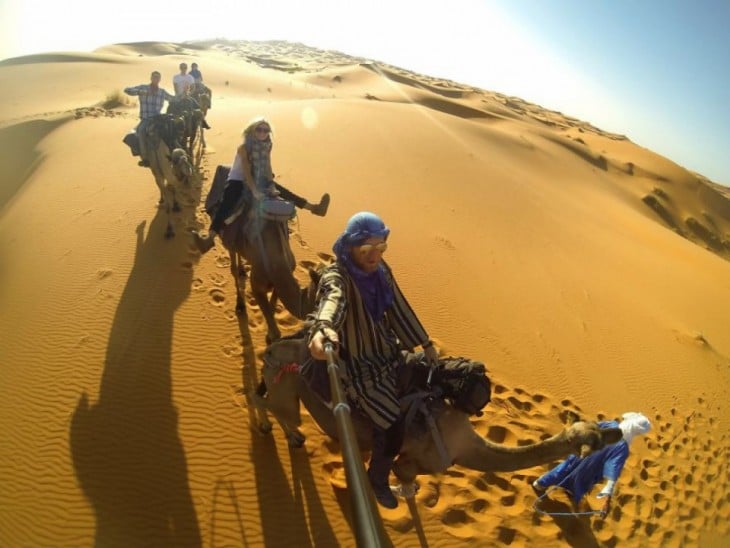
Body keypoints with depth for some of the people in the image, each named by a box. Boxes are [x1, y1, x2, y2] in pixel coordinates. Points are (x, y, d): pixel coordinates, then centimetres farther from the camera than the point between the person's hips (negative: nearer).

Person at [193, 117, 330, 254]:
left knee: (282, 191, 0)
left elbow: (267, 168, 0)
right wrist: (255, 191, -32)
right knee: (226, 204, -27)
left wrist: (272, 186, -11)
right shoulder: (244, 147, -19)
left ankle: (314, 208, 7)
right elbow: (246, 171, -24)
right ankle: (209, 239, -44)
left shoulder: (266, 147, -3)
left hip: (258, 180, 6)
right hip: (238, 181, -6)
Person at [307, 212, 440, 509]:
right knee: (392, 427, -13)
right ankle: (377, 479, 19)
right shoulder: (336, 276, -25)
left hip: (388, 353, 8)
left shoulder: (381, 270, -4)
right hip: (357, 364, -7)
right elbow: (333, 299, -49)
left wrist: (426, 344, 12)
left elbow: (399, 309, 7)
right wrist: (322, 329, -72)